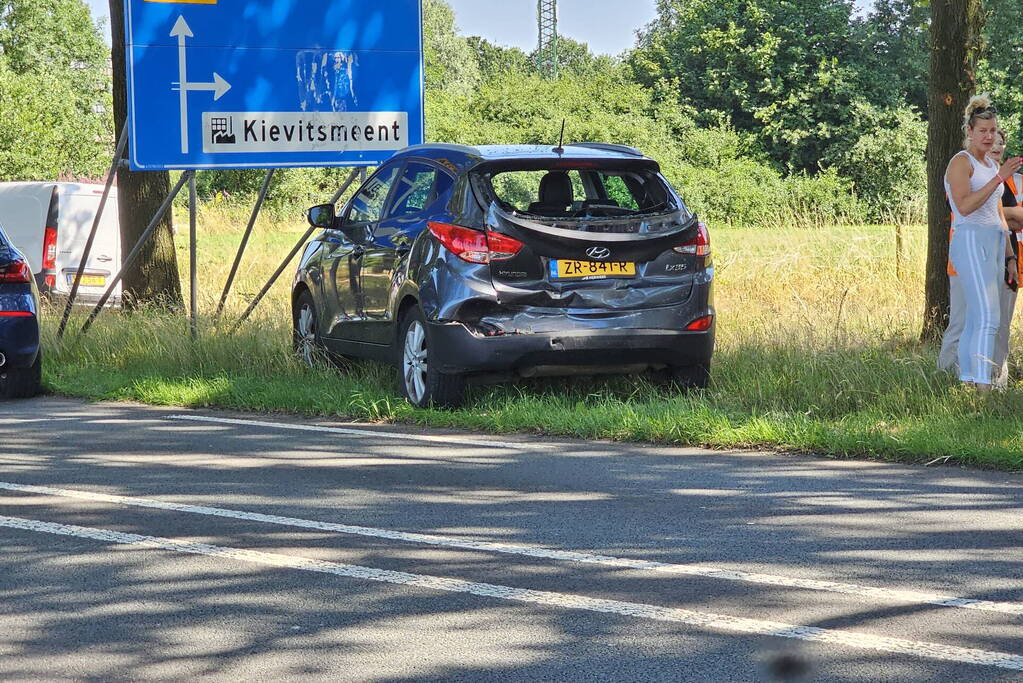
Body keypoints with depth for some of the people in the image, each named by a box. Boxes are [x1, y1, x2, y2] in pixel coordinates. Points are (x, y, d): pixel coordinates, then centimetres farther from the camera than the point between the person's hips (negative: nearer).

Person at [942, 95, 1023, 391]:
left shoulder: (992, 166, 20)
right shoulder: (961, 162, -6)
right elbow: (964, 206, -21)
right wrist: (999, 178, -23)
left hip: (994, 244, 8)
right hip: (971, 243, -8)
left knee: (975, 320, 5)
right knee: (988, 318, -18)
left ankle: (967, 383, 5)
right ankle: (983, 385, -25)